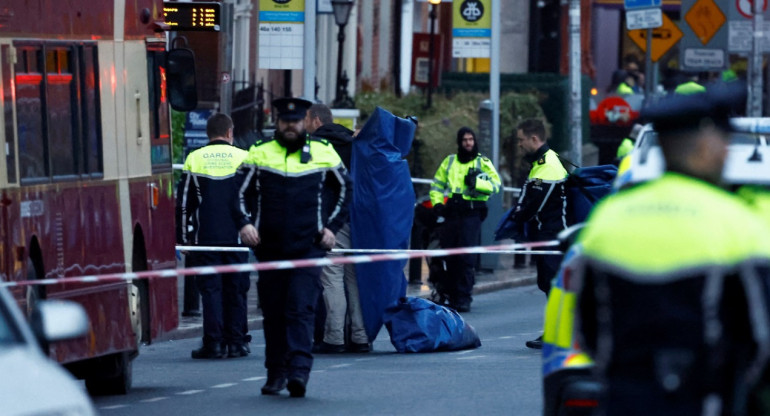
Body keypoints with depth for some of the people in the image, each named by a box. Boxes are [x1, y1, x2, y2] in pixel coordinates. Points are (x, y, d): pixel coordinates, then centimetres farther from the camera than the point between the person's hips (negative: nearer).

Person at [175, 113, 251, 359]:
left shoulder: (194, 159, 3)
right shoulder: (242, 157, 3)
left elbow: (184, 203, 5)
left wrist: (183, 237, 9)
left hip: (206, 237, -1)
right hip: (236, 235, 1)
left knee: (210, 289, 1)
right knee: (236, 290, 7)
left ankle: (213, 342, -5)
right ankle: (237, 342, 6)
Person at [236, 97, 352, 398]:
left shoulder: (324, 153, 7)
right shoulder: (259, 153, 8)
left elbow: (344, 190, 16)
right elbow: (241, 191, 9)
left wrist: (332, 227, 6)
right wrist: (245, 222, -8)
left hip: (309, 247, -2)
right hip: (269, 247, 2)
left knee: (301, 310, -13)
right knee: (273, 313, 6)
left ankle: (299, 371, -20)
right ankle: (276, 373, 15)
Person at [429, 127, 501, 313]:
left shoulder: (483, 162, 5)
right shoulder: (450, 161, 16)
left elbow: (496, 184, -5)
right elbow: (437, 184, 21)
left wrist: (477, 183, -20)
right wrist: (437, 203, 5)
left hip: (472, 214, -4)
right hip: (452, 212, 4)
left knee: (467, 258, -11)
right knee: (450, 258, 4)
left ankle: (464, 298, -10)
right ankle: (452, 297, 12)